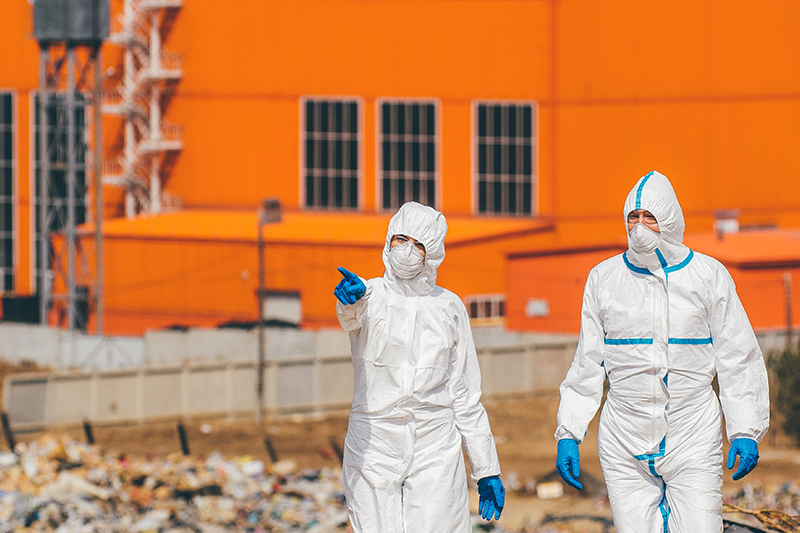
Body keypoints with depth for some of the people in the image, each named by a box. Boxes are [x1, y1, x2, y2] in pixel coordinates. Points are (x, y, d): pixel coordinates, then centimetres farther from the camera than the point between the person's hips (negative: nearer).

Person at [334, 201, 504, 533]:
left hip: (435, 446, 1)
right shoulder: (372, 295, 2)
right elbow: (352, 318, -25)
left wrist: (487, 471, 10)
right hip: (374, 445, -1)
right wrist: (352, 301, -51)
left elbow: (466, 395, 12)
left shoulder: (449, 307, 8)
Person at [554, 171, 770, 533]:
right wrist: (568, 434, 6)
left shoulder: (708, 276, 3)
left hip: (694, 441, -1)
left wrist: (746, 431, -2)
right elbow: (586, 365, 13)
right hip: (624, 444, 1)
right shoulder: (604, 278, 7)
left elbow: (738, 360, 6)